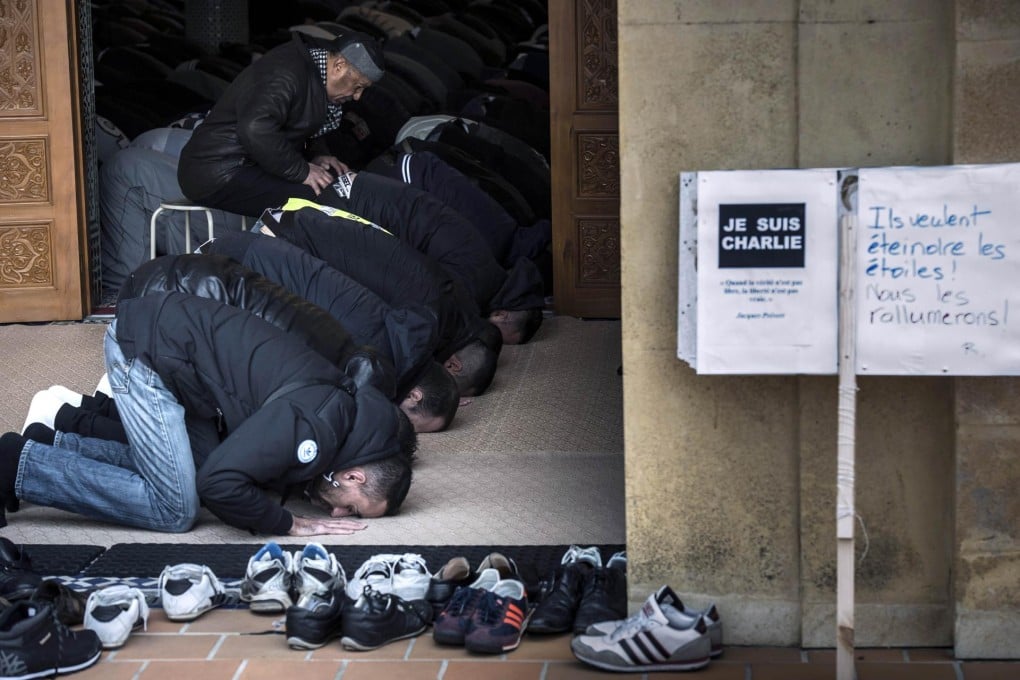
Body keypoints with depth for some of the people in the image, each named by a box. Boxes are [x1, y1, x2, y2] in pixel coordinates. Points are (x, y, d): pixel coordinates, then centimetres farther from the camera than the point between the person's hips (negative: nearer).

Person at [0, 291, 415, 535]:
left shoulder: (344, 401, 5)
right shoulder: (315, 429, -23)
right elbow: (220, 483, -28)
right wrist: (289, 525, -13)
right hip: (144, 349, -9)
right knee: (176, 508, -7)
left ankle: (53, 447, 15)